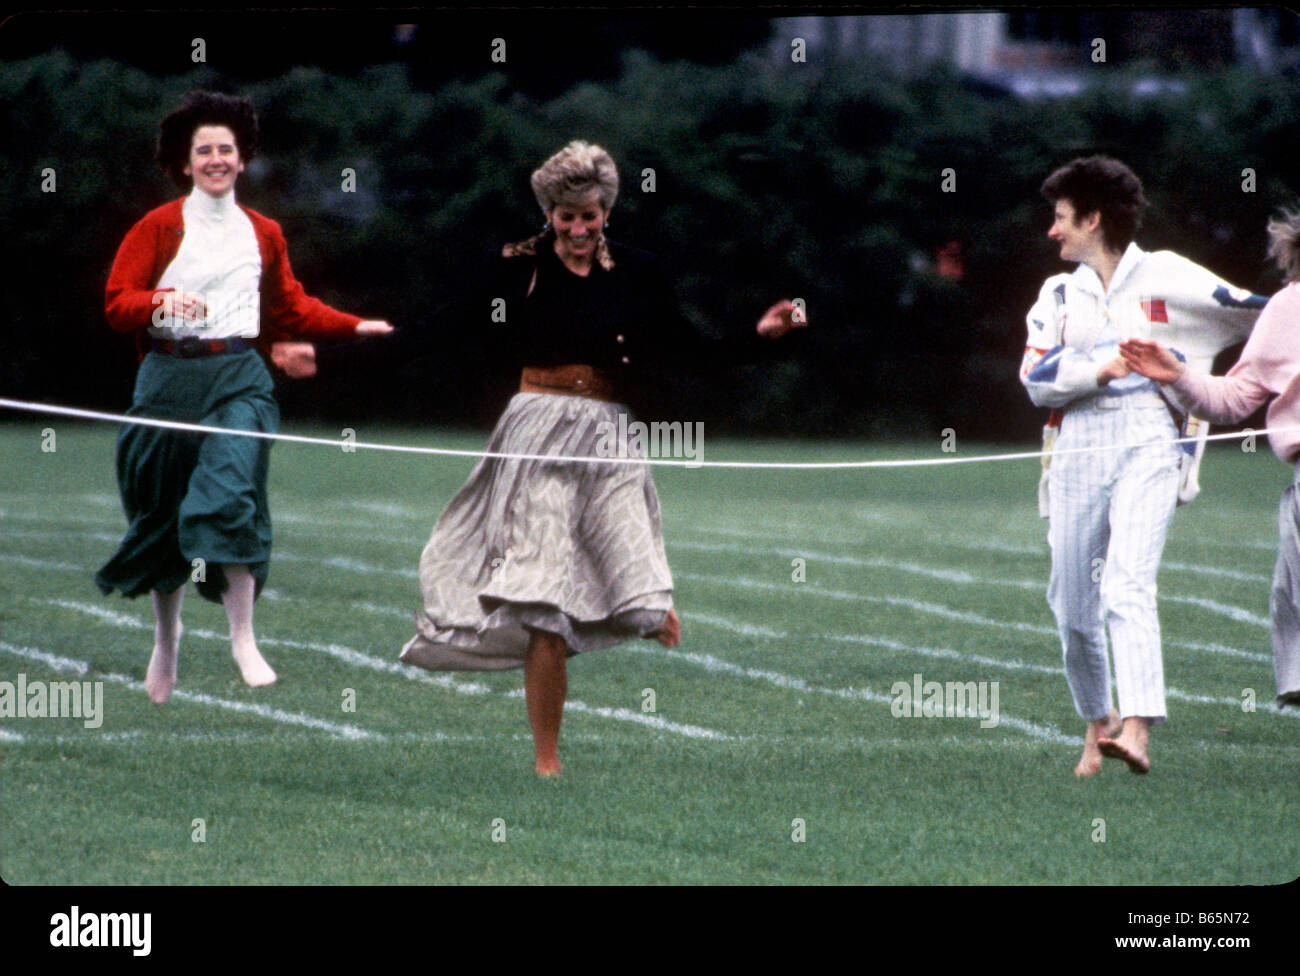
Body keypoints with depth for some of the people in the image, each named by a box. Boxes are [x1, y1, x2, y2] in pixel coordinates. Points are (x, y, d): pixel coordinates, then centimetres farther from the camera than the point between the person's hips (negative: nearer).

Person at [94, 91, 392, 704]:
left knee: (231, 490, -21)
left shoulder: (263, 235, 14)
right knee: (163, 512, 7)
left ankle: (243, 639, -20)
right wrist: (164, 302, -24)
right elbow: (117, 304, -5)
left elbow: (290, 308, 25)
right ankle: (166, 635, 30)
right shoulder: (160, 228, 3)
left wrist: (355, 327, 16)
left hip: (240, 378, 1)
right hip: (170, 377, -1)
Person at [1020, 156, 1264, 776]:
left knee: (1128, 585, -22)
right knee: (1072, 603, 6)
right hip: (1078, 451, 4)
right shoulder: (1059, 294, 16)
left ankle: (1137, 729, -33)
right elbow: (1037, 378, 4)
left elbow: (1254, 313, 8)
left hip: (1146, 446, -4)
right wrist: (1104, 369, -8)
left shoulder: (1164, 276, 6)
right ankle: (1098, 723, 27)